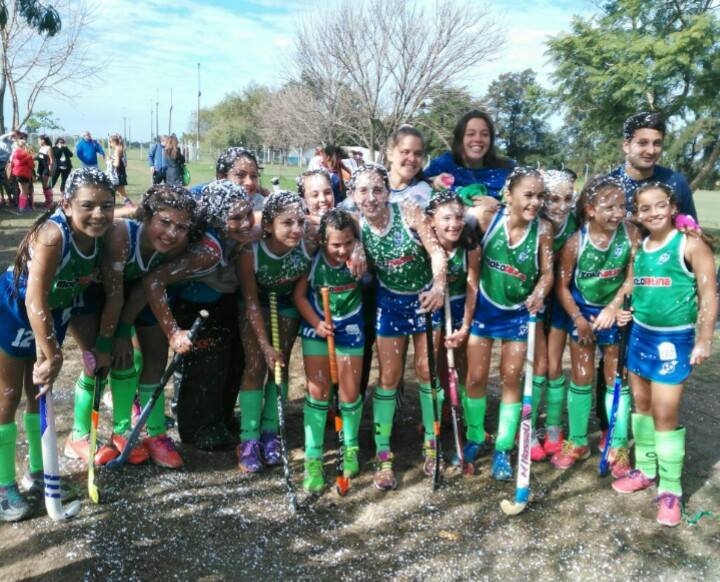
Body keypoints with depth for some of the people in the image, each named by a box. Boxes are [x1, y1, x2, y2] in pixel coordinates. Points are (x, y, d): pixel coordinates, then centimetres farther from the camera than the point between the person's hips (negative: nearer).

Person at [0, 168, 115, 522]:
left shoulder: (102, 237, -15)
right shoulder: (52, 235, -35)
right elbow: (35, 302, -36)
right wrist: (53, 356, -32)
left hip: (52, 314, 6)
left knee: (40, 393, 17)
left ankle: (37, 473, 32)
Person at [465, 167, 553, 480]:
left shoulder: (543, 229, -17)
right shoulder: (489, 218, -20)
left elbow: (548, 272, -11)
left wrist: (540, 293, -30)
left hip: (519, 312, 0)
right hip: (484, 306, 0)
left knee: (511, 379, 9)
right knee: (476, 377, 7)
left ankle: (503, 449, 24)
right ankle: (476, 439, 30)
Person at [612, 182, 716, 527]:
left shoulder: (691, 244, -12)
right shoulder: (639, 247, 6)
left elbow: (708, 295, -12)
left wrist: (704, 341, -14)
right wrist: (624, 311, 4)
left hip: (674, 339, -6)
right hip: (640, 334, 6)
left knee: (665, 414, -4)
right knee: (641, 403, 14)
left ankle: (671, 489, 10)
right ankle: (646, 470, 30)